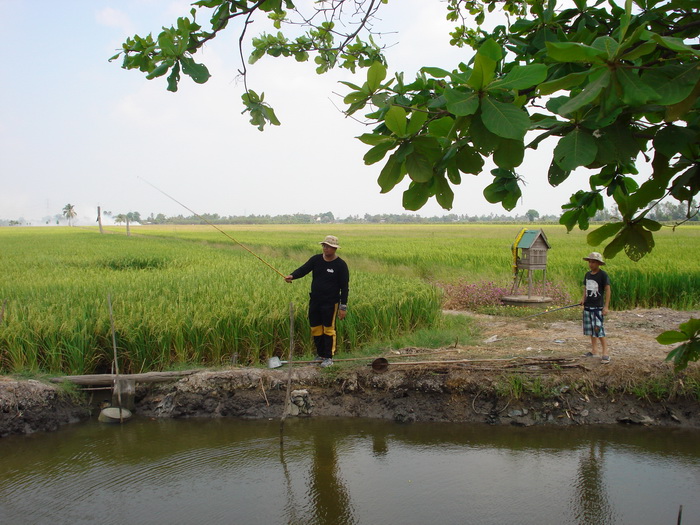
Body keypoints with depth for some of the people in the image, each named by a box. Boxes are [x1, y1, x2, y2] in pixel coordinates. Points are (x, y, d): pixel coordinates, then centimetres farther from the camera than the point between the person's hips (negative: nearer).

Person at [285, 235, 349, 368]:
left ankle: (329, 357, 13)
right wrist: (292, 276, -31)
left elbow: (344, 287, -7)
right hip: (314, 301, 5)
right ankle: (320, 355, 25)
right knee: (316, 329, 11)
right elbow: (303, 269, -9)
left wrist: (343, 307, -9)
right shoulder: (316, 259, 3)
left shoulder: (340, 265, -8)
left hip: (330, 303, -5)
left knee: (329, 330, 1)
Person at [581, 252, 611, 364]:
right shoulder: (588, 274, 11)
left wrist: (606, 306, -14)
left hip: (598, 307, -7)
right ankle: (594, 350, 20)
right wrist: (583, 299, 3)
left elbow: (607, 290, -10)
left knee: (598, 329, -11)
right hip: (588, 306, 7)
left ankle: (605, 353, -7)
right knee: (590, 329, 11)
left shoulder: (603, 275, -9)